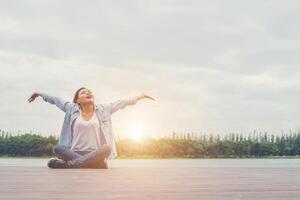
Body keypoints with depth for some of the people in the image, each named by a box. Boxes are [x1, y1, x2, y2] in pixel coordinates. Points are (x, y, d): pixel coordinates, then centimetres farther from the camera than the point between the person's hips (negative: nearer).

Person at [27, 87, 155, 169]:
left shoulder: (103, 109, 8)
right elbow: (56, 100, 21)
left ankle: (68, 164, -36)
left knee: (107, 148, -33)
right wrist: (40, 94, 31)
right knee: (57, 148, -26)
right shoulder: (72, 109, 9)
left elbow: (123, 102, 7)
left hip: (95, 155, 0)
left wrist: (140, 96, 8)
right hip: (75, 152, 0)